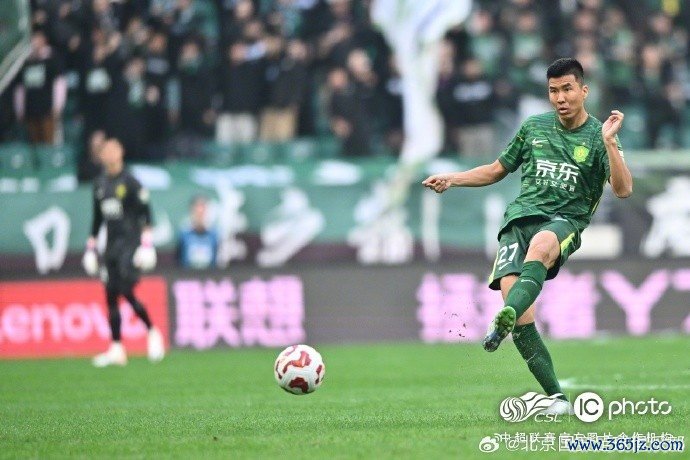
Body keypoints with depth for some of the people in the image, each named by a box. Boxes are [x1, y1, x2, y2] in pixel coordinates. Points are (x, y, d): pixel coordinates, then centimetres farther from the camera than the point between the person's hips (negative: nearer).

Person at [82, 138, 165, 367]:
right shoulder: (100, 184, 13)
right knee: (111, 296, 2)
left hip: (130, 243, -7)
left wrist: (146, 243, -15)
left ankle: (153, 332, 5)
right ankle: (116, 349, 4)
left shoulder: (129, 182, -6)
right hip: (112, 245, 7)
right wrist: (91, 246, 18)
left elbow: (145, 213, -8)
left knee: (127, 292, -16)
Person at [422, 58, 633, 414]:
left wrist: (610, 144, -20)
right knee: (516, 302, -20)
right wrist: (452, 179, 17)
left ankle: (504, 319, -64)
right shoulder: (534, 127, 19)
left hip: (565, 221, -3)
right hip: (519, 218, 3)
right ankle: (556, 397, -16)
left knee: (540, 245, -41)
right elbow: (497, 170, 30)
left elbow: (623, 190, -7)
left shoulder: (597, 137, 6)